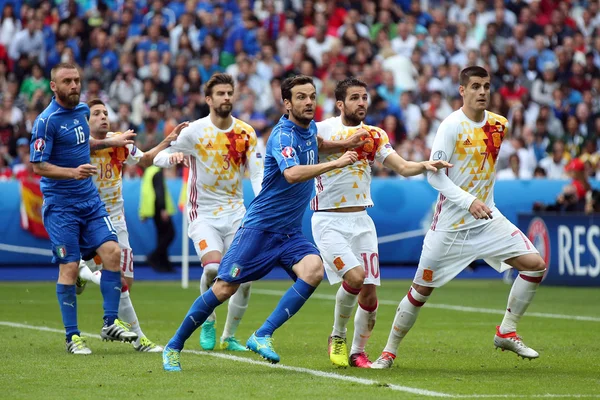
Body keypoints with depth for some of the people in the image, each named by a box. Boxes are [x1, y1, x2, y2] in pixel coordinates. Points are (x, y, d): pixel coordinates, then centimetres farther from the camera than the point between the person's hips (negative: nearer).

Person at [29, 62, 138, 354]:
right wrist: (73, 172, -27)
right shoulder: (47, 121, -14)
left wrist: (111, 142, 23)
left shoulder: (82, 110, 9)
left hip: (90, 200, 6)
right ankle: (72, 336, 3)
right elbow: (38, 166, -15)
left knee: (112, 251, -8)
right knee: (69, 267, -6)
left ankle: (110, 324, 0)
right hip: (60, 206, -6)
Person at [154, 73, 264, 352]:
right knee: (213, 266, -26)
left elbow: (257, 174, 0)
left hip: (235, 212, 3)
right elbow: (159, 157, -5)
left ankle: (229, 337, 15)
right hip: (204, 213, -3)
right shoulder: (195, 131, -7)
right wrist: (171, 155, -30)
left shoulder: (246, 133, 2)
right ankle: (208, 322, 0)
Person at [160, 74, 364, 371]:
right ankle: (174, 347, 13)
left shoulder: (310, 128, 7)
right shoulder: (283, 135, -18)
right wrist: (334, 164, -38)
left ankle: (262, 336, -22)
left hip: (290, 234, 6)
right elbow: (292, 173, -38)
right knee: (224, 289, -5)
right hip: (260, 227, -6)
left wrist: (343, 144, 21)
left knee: (313, 270, -23)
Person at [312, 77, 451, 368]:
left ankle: (358, 352, 18)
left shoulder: (374, 136, 9)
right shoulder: (322, 130, -5)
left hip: (361, 220, 5)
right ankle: (337, 336, 0)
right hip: (328, 221, -5)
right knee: (354, 276, -23)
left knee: (370, 292, -1)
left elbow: (402, 167, 3)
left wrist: (425, 165, -19)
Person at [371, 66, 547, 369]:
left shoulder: (499, 125, 4)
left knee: (535, 265, -9)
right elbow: (433, 174, -18)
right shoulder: (452, 126, -14)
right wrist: (469, 201, -27)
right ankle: (389, 351, 16)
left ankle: (506, 333, 4)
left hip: (487, 218, 5)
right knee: (422, 289, 1)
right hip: (451, 222, -5)